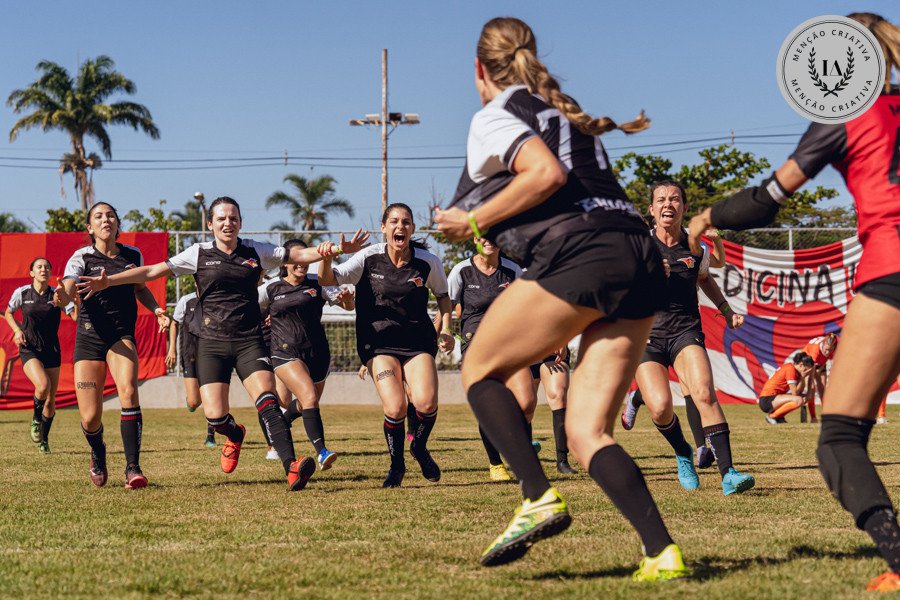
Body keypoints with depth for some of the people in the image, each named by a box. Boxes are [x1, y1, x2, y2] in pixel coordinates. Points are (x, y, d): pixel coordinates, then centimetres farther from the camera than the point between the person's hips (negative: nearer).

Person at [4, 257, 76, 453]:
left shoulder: (57, 294, -2)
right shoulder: (21, 293, -3)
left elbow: (76, 317, -12)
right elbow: (8, 313, 15)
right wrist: (17, 330, -2)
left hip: (52, 351, 2)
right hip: (29, 350, -2)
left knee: (50, 400, 5)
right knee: (43, 386, -28)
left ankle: (44, 439, 26)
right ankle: (36, 419, 3)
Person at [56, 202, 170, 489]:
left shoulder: (133, 255, 4)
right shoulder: (82, 257, -5)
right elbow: (68, 291, -21)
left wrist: (156, 309, 4)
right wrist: (61, 296, -45)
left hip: (122, 336, 1)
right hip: (89, 336, -1)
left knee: (128, 391, -28)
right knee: (90, 418, -2)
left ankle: (133, 468, -26)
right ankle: (98, 455, 34)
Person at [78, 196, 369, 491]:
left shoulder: (255, 251, 7)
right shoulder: (199, 254, 4)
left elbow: (298, 254, 9)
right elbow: (153, 271, 3)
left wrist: (336, 249, -6)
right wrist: (108, 281, -4)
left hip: (249, 342, 0)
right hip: (212, 343, 0)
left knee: (267, 400, -21)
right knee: (215, 416, -9)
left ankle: (291, 467, -30)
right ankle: (235, 435, 29)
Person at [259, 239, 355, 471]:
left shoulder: (317, 283, 4)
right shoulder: (271, 288, 0)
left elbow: (348, 306, 2)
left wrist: (347, 299, -20)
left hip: (317, 352, 4)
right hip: (285, 352, -4)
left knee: (307, 404, 19)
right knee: (309, 398, -24)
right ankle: (321, 452, -29)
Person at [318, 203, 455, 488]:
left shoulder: (428, 262, -2)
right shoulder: (369, 258, -6)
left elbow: (442, 295, 16)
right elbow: (328, 280, -10)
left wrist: (445, 330, 5)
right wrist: (327, 260, -32)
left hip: (417, 341, 1)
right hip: (378, 342, -1)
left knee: (426, 402, -22)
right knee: (395, 408, -21)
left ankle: (419, 447, 13)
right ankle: (396, 464, 8)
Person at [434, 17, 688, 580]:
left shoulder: (494, 116, 5)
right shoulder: (566, 111, 29)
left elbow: (546, 174, -12)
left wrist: (474, 221, -2)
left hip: (578, 254, -7)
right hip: (641, 260, 7)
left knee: (480, 370, 12)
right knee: (588, 433, 6)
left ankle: (539, 497, -6)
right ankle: (663, 553, -11)